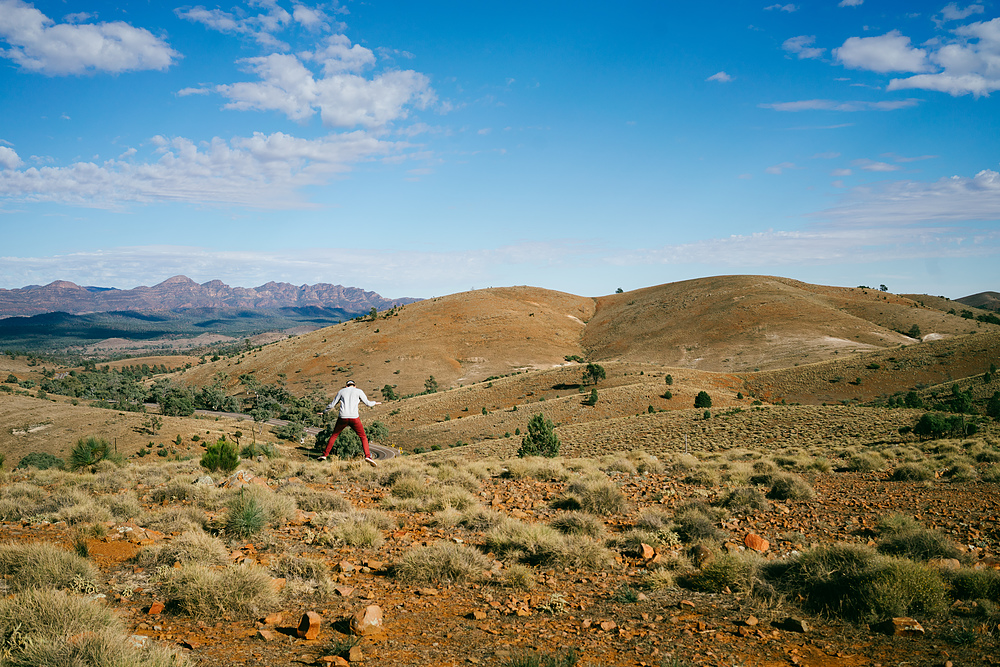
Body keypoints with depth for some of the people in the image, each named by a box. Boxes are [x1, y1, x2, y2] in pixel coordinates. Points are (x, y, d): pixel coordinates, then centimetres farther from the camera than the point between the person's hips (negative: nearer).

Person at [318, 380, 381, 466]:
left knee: (334, 435, 23)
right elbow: (368, 403, 10)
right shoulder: (358, 391, 11)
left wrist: (324, 412, 35)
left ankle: (325, 455, 20)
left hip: (342, 418, 2)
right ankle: (367, 456, -12)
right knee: (363, 437, 8)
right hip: (354, 418, -2)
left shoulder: (341, 391, 17)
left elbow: (332, 405, 18)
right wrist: (375, 403, 32)